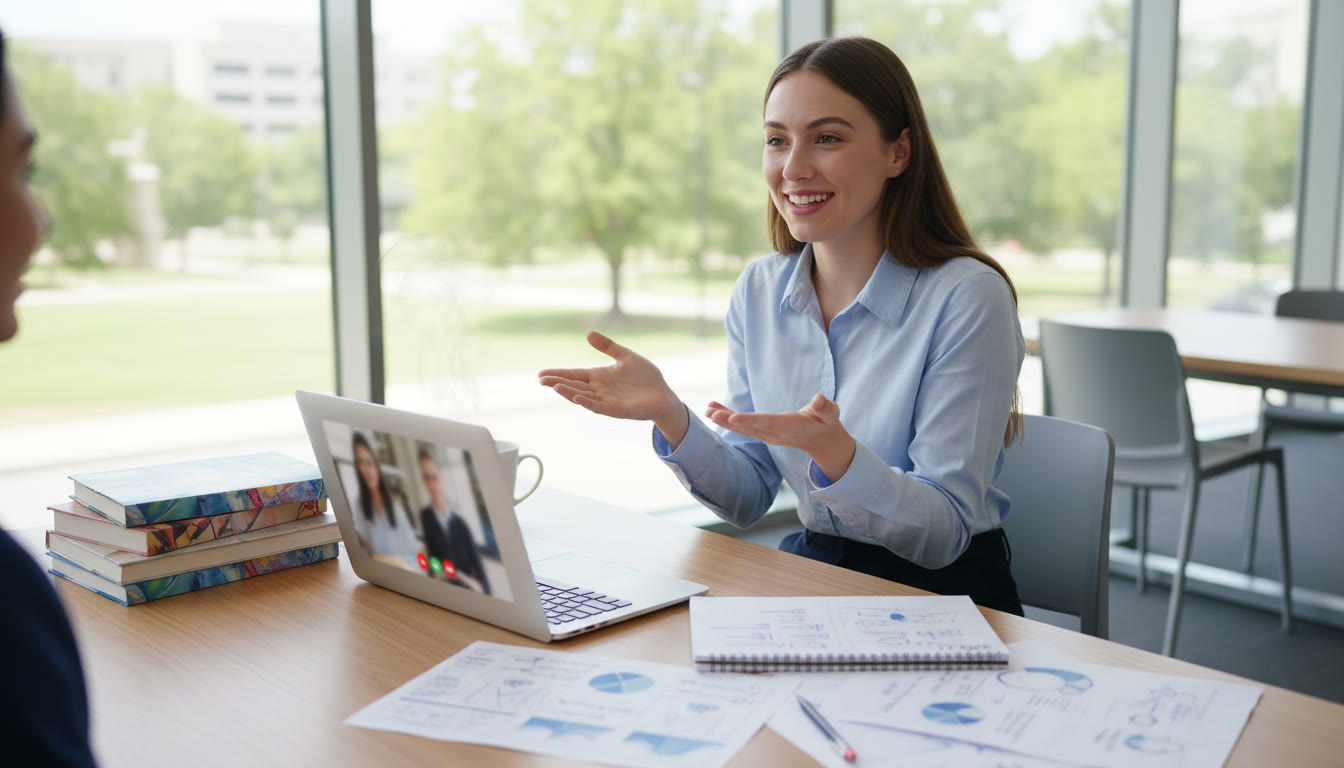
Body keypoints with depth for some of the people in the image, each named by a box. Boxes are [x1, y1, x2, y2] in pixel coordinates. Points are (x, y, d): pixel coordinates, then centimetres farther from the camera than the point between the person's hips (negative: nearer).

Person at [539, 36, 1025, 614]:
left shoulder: (968, 298, -16)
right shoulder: (758, 290, 1)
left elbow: (944, 534, -17)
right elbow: (748, 501, 3)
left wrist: (835, 452, -34)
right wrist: (670, 418, -15)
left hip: (944, 597, -4)